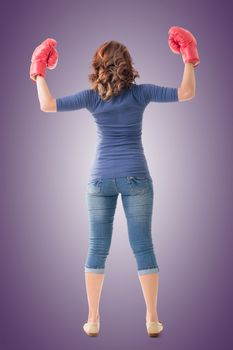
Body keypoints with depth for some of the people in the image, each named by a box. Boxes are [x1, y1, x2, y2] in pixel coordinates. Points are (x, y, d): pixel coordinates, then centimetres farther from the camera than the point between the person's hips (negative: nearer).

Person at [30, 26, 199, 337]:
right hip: (135, 175, -1)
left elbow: (48, 105, -6)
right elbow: (186, 93, -4)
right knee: (143, 247, 4)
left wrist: (39, 73, 7)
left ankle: (93, 320, 13)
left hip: (100, 177, 1)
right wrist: (190, 58, 4)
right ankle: (153, 319, 10)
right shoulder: (141, 93, -1)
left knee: (97, 249, 8)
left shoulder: (92, 96, 1)